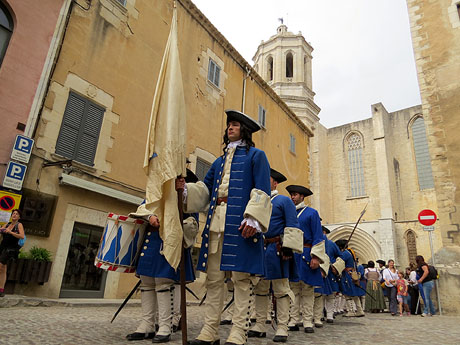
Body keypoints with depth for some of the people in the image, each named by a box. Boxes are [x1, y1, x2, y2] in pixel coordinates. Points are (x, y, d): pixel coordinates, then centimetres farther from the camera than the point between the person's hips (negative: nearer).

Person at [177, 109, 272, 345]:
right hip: (216, 222, 6)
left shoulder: (256, 155, 8)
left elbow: (262, 191, -4)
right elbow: (205, 190, 19)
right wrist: (186, 188, -1)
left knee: (241, 277, -2)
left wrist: (253, 218, -18)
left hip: (240, 222, -6)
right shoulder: (220, 161, 25)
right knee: (213, 277, 7)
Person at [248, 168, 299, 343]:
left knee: (281, 289, 0)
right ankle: (260, 326, 17)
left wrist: (288, 247, -15)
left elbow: (292, 226, -6)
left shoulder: (284, 200, 3)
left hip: (276, 250, -6)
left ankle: (282, 328, 6)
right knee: (260, 288, 9)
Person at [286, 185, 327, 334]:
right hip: (291, 256, 3)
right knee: (293, 289, 4)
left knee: (307, 290, 1)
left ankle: (308, 322, 8)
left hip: (306, 255, -3)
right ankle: (294, 321, 9)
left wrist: (316, 257, -12)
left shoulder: (312, 213, 5)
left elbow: (318, 236, -2)